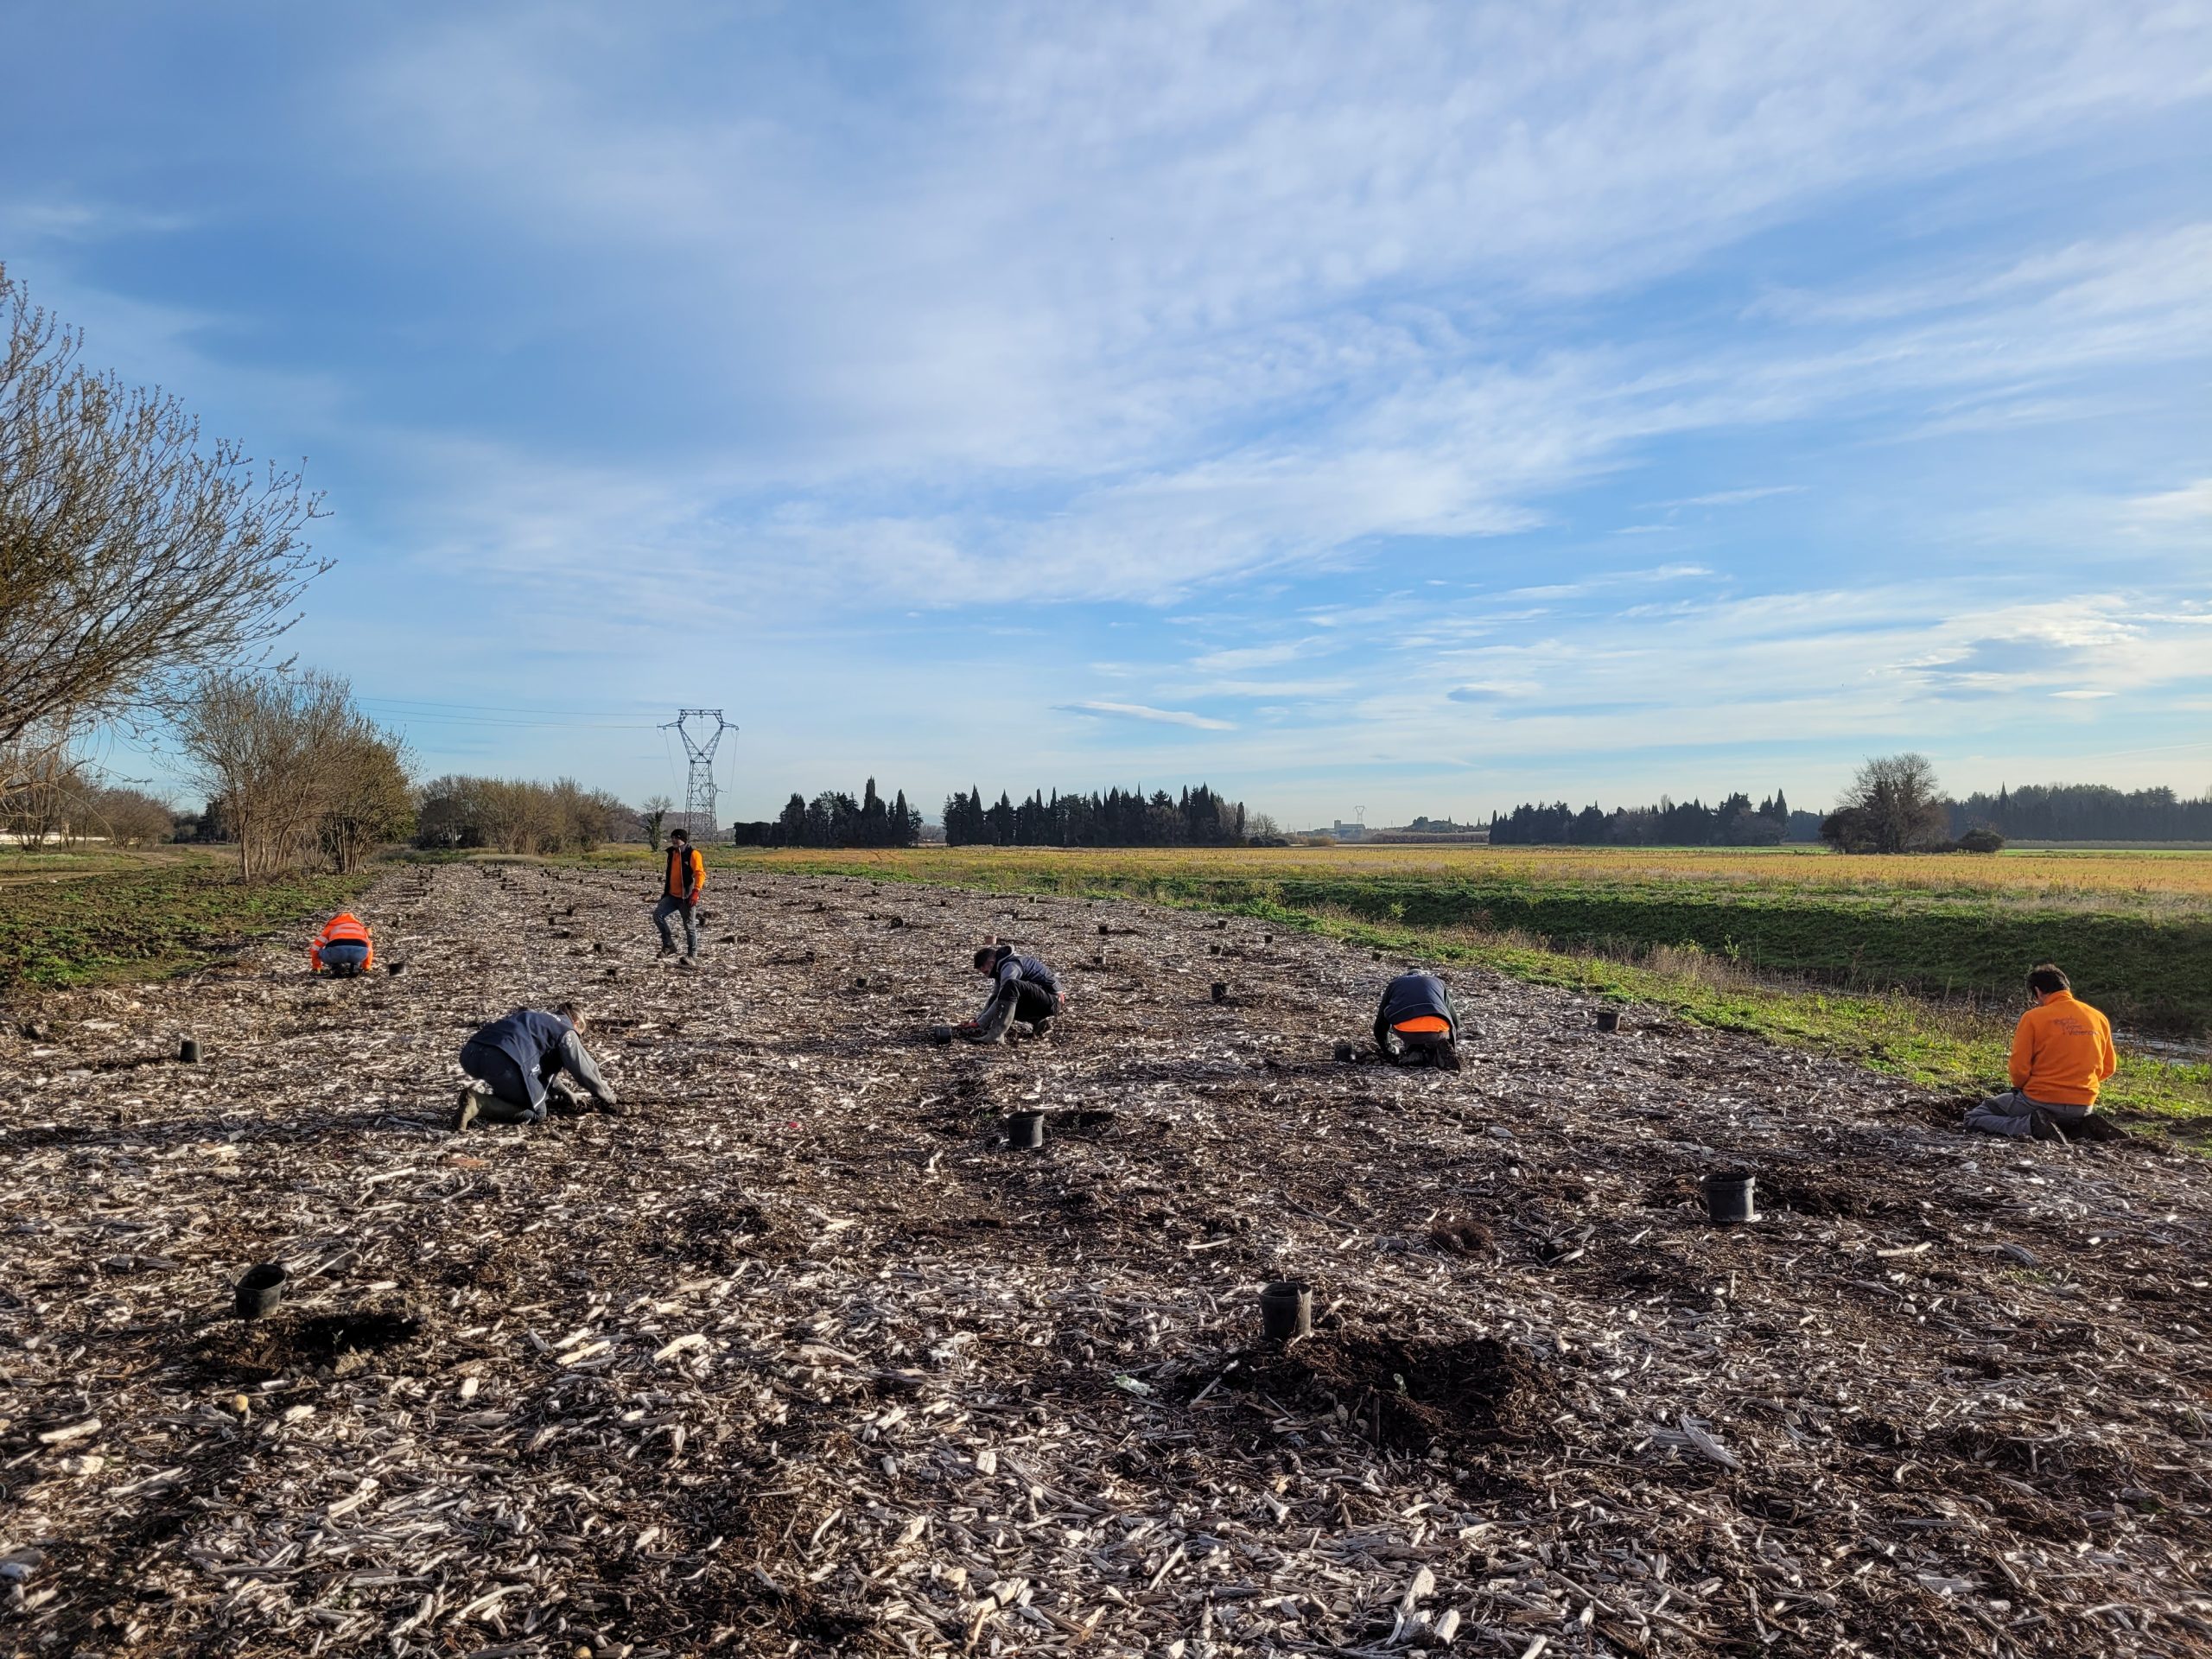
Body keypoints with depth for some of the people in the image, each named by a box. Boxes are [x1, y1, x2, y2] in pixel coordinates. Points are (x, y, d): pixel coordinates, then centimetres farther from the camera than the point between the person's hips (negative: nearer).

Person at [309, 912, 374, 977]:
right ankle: (354, 968, 12)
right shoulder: (359, 926, 40)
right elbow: (368, 947, 50)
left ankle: (337, 969, 8)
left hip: (337, 949, -1)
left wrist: (316, 967, 53)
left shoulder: (331, 926, 37)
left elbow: (316, 948, 38)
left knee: (321, 953, 31)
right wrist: (366, 967, 63)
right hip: (359, 950, 1)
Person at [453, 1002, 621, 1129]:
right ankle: (477, 1104, -12)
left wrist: (568, 1096, 46)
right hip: (502, 1059, -8)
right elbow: (586, 1070, 17)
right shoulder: (566, 1031, 14)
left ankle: (484, 1091, 4)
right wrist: (609, 1101, 29)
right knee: (537, 1113, 9)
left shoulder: (538, 1019, 36)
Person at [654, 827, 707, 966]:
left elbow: (700, 874, -17)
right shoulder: (672, 854, 13)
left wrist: (695, 892, -28)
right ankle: (669, 945, -2)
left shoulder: (693, 854, -9)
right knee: (657, 914, -12)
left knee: (690, 927, -1)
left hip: (687, 897, -7)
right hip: (672, 896, 7)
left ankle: (692, 957, 7)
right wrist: (665, 893, 23)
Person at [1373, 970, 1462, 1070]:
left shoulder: (1394, 984, 36)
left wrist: (1388, 1052, 51)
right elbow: (1454, 1021, 41)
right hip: (1437, 1028, 0)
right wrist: (1453, 1050, 56)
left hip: (1405, 1029, 0)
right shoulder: (1437, 982, 39)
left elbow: (1380, 1027, 36)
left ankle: (1412, 1049, 9)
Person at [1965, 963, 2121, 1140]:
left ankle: (2032, 1125, -15)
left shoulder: (2033, 1018, -13)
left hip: (2041, 1102, -6)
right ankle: (2083, 1128, 6)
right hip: (2084, 1107, 6)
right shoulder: (2099, 1018, 4)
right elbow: (2108, 1067, 12)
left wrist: (2020, 1088, 8)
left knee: (1974, 1117, 7)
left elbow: (2019, 1068, -13)